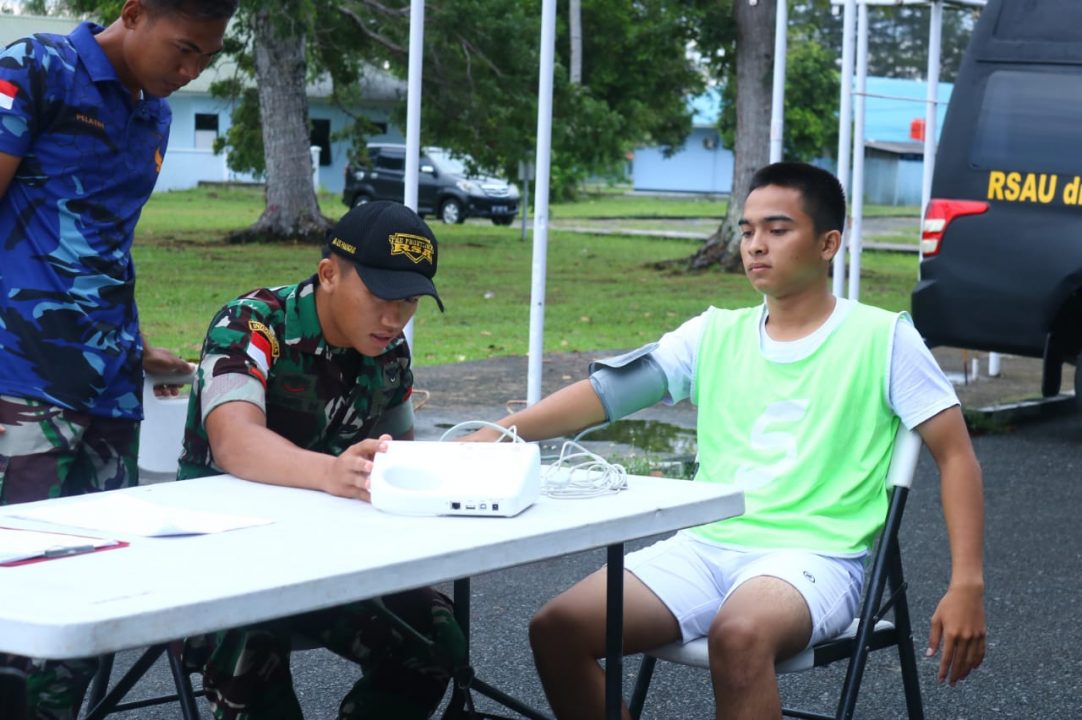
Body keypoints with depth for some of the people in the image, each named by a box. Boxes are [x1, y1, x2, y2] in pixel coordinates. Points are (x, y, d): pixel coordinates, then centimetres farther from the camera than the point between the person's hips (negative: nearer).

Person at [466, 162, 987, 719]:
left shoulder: (882, 338, 1)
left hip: (814, 554, -5)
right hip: (706, 547, 5)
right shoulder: (715, 334, 12)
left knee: (739, 635, -39)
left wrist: (967, 584, -11)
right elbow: (604, 393, 3)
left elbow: (956, 456, 1)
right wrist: (496, 435, -12)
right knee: (556, 629, -15)